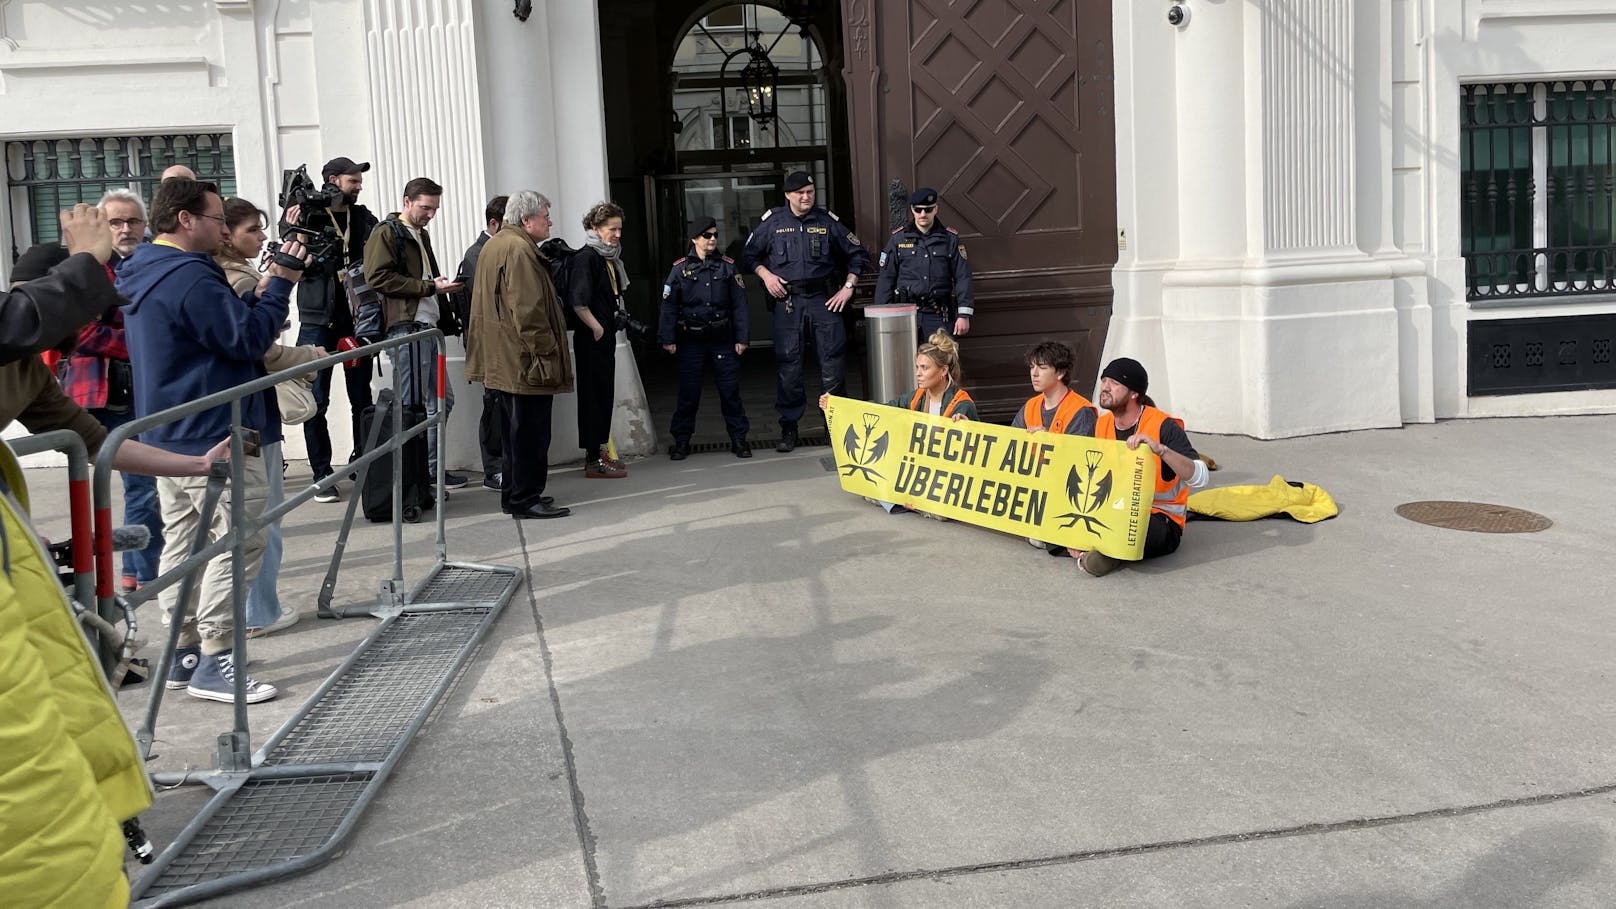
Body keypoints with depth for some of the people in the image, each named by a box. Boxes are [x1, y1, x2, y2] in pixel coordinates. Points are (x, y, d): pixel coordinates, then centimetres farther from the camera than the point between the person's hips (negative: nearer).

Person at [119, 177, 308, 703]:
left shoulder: (141, 274, 14)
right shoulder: (191, 276, -19)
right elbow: (249, 340, -19)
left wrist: (262, 294, 6)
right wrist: (280, 284, -11)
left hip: (168, 435, 10)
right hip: (215, 438, -10)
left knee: (183, 542, 14)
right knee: (237, 545, -5)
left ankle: (184, 651, 21)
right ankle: (213, 663, -2)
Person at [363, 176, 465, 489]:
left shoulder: (421, 235, 25)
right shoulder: (386, 233, -4)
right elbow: (378, 278, -16)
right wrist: (430, 287, -15)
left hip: (429, 327, 10)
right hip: (406, 327, -10)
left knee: (441, 399, 11)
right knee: (414, 405, -7)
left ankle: (432, 469, 20)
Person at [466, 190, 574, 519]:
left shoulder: (493, 245, 18)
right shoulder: (519, 250, -16)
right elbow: (528, 310, -23)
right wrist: (546, 351, -20)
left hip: (502, 363, 11)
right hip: (525, 363, -11)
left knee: (517, 429, 16)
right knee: (530, 432, -4)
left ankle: (515, 495, 23)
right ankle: (526, 499, 0)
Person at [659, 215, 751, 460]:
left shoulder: (727, 266, 4)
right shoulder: (680, 268, 2)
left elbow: (739, 304, 4)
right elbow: (669, 305, 2)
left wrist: (741, 337, 0)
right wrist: (667, 338, -4)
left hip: (722, 338, 1)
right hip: (691, 339, -1)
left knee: (730, 389, 2)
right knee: (688, 391, 4)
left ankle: (738, 438, 13)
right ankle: (681, 441, 14)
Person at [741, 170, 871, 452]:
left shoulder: (827, 221, 7)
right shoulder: (773, 221, 6)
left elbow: (858, 255, 15)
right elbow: (749, 255, 15)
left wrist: (848, 286, 6)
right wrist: (765, 274, -1)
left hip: (823, 300, 1)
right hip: (787, 302, -1)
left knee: (833, 363, -1)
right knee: (788, 367, -1)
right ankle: (788, 427, 9)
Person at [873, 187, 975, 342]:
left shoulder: (950, 239, 4)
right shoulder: (898, 239, 6)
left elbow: (963, 278, 3)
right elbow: (885, 279, 6)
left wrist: (964, 314, -4)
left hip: (938, 315, 0)